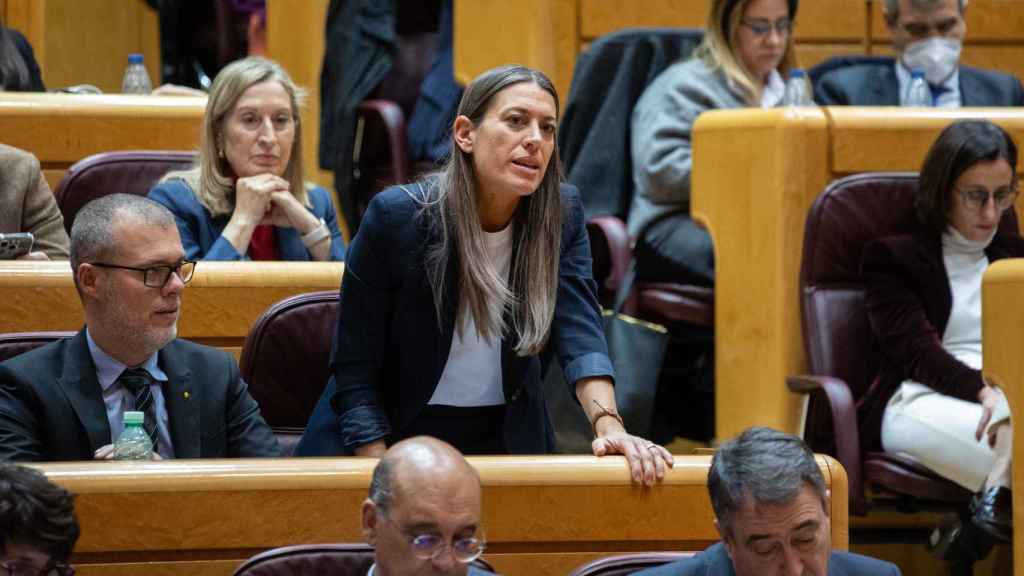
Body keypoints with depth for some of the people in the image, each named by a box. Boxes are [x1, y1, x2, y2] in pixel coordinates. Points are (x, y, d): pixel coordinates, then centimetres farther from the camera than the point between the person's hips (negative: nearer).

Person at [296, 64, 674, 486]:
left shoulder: (562, 214, -6)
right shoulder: (396, 216, -16)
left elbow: (578, 331, -16)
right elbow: (355, 368, -13)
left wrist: (609, 425, -34)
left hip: (506, 436, 3)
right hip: (395, 432, -3)